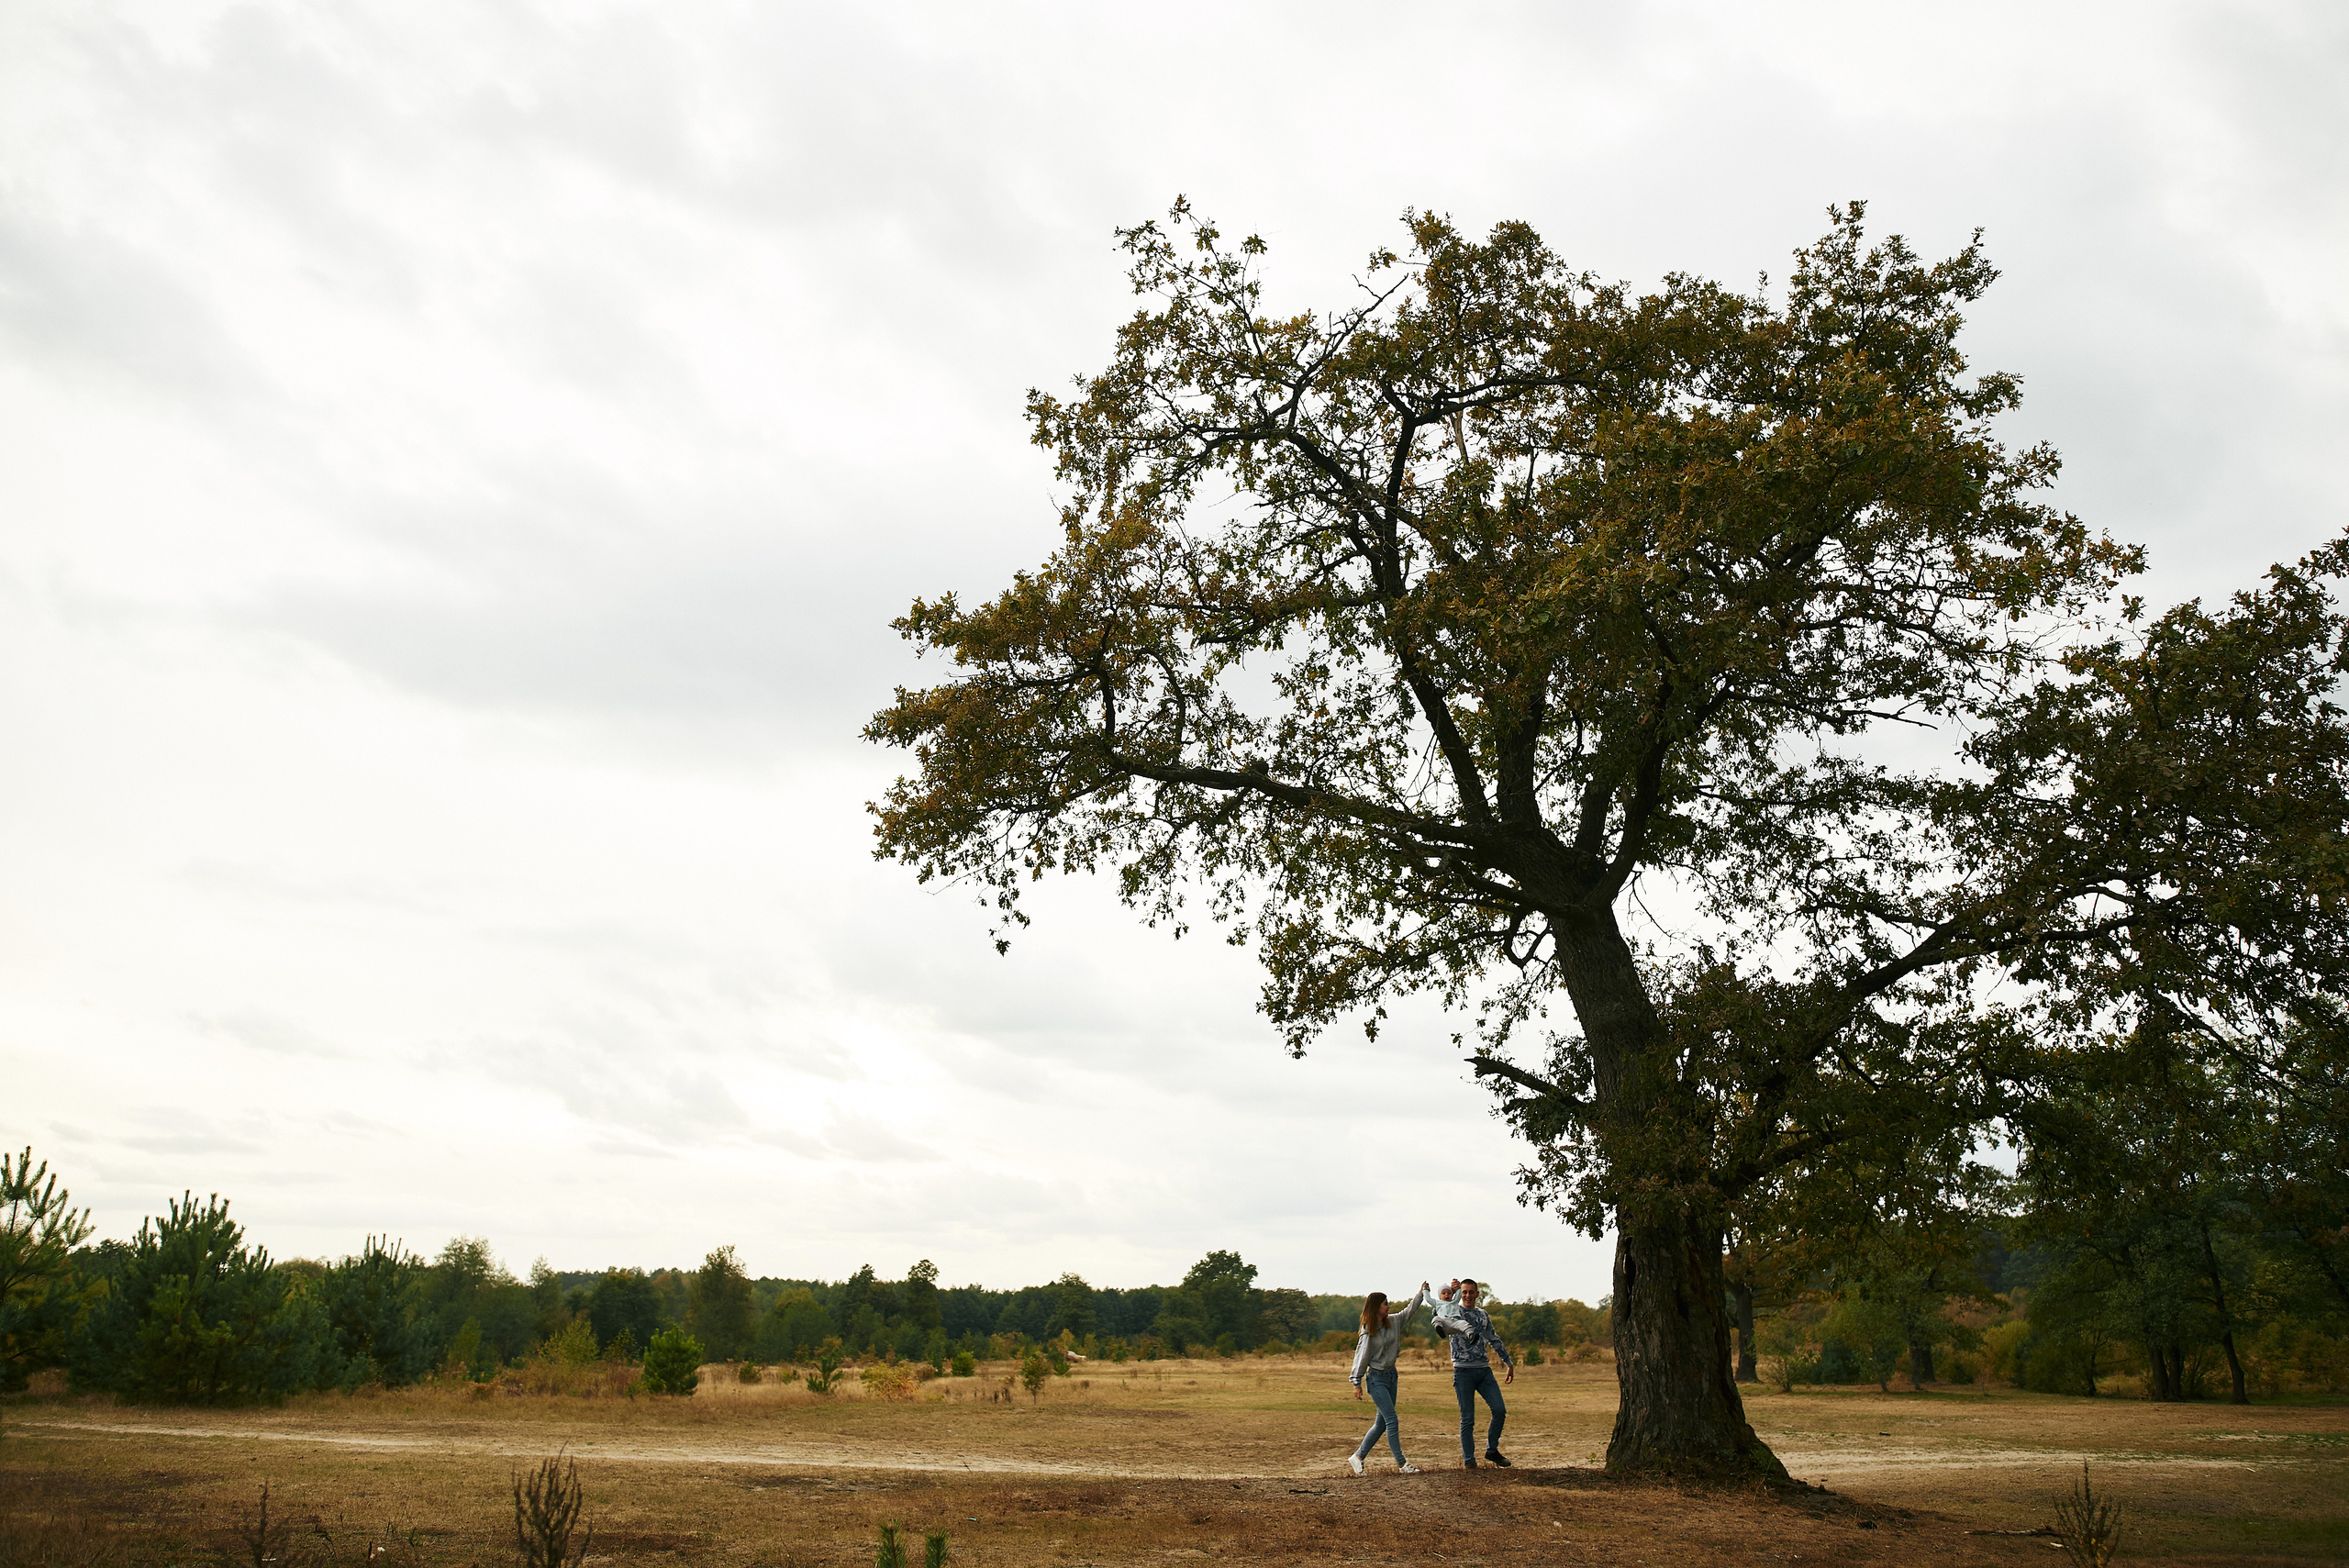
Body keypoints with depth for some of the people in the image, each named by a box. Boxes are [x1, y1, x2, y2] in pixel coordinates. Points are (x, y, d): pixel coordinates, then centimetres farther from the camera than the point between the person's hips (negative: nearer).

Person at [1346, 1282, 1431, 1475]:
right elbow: (1362, 1356, -8)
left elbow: (1410, 1311, 16)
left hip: (1391, 1375, 7)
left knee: (1382, 1423, 10)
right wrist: (1357, 1383, -5)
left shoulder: (1393, 1322, 4)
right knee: (1392, 1421, -9)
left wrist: (1421, 1293, 6)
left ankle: (1358, 1457, 20)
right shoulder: (1368, 1331, -13)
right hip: (1376, 1378, -7)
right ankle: (1402, 1464, -4)